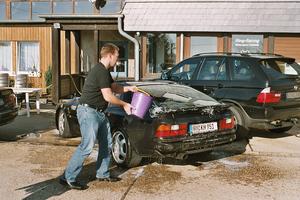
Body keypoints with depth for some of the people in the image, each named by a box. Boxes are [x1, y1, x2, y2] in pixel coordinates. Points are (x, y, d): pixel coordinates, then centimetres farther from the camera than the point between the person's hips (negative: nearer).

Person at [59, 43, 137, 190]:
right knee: (87, 146, -12)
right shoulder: (101, 71, -18)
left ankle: (103, 174, 26)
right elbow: (108, 97, -19)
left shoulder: (104, 71, 15)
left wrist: (128, 88, 8)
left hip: (99, 113, 11)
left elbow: (115, 88, 25)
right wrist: (124, 105, -6)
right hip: (88, 111, -11)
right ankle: (68, 177, -4)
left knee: (106, 144, 14)